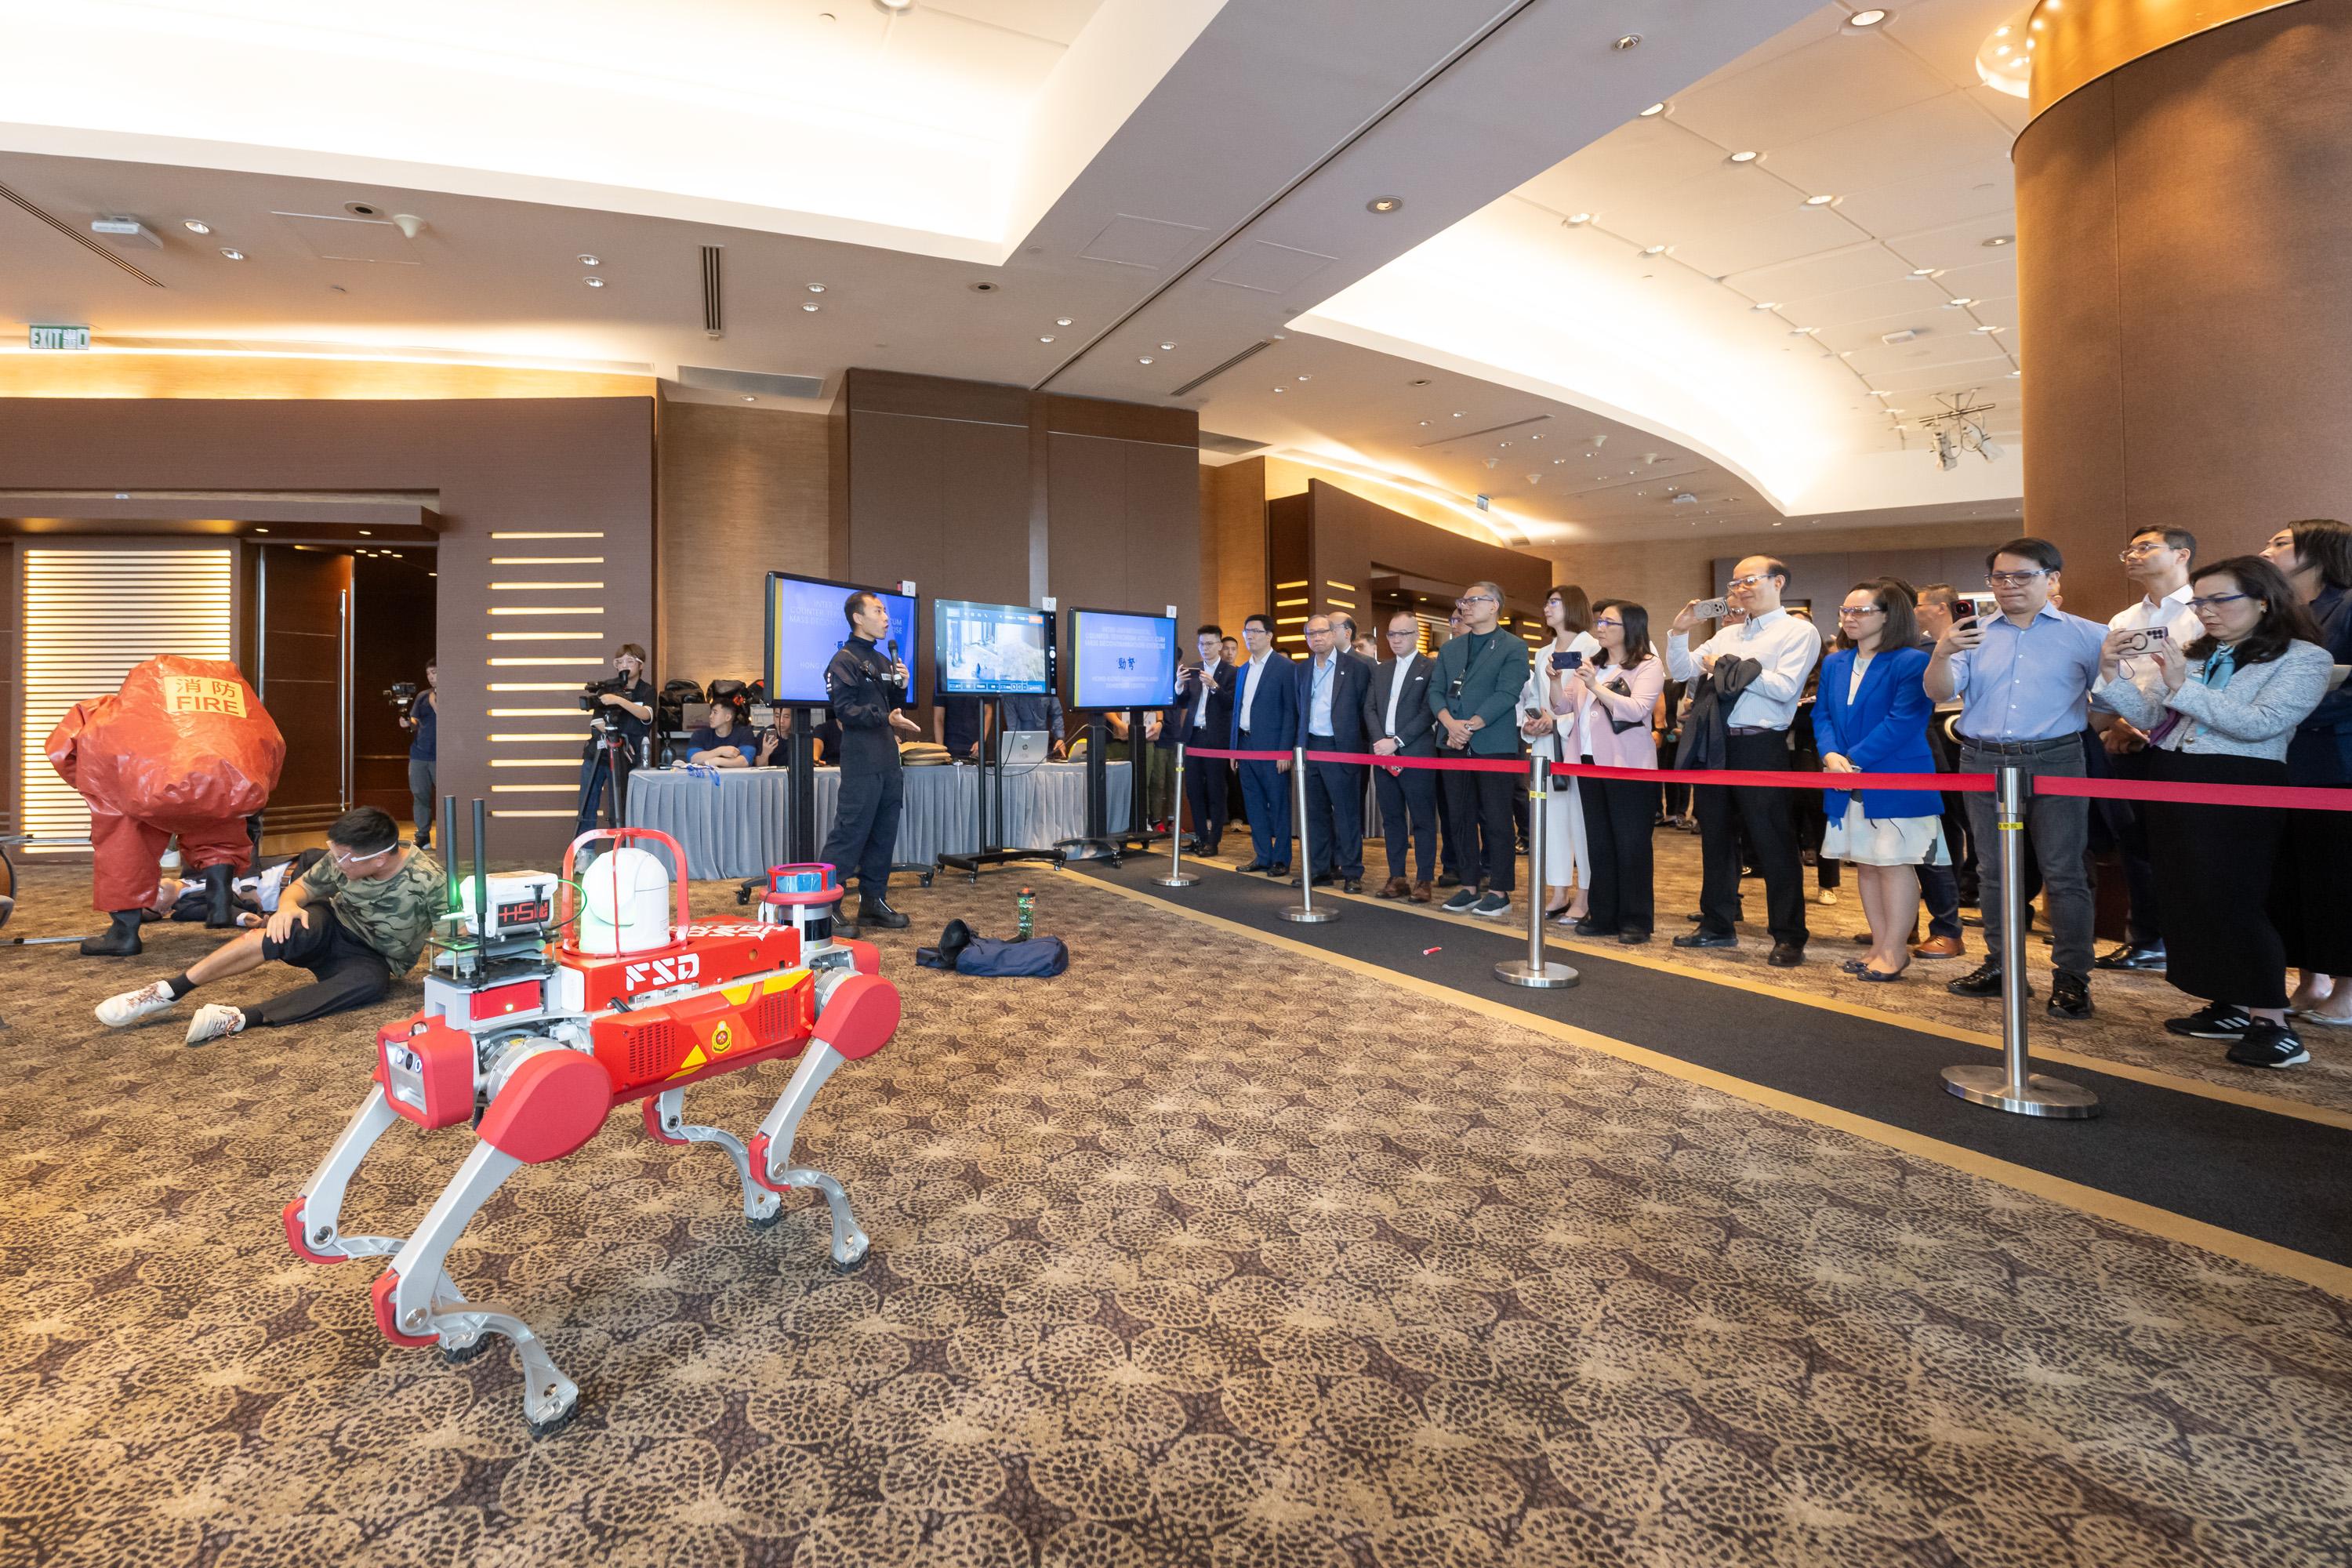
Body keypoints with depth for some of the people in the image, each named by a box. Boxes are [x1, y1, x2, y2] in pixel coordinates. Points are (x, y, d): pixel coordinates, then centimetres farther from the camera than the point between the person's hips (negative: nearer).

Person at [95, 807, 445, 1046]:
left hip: (372, 960, -3)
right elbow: (301, 888, 3)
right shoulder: (343, 857, -12)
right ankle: (167, 993, -28)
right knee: (298, 927, -33)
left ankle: (239, 1019, -42)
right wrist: (288, 905, -20)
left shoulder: (427, 881, -25)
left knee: (370, 983, -39)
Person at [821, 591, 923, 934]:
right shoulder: (845, 660, -6)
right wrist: (886, 718, -26)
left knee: (884, 835, 12)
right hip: (861, 763, -9)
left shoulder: (883, 661, 21)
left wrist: (901, 687, 7)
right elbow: (845, 710, -16)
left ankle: (873, 902, 21)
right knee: (849, 835, -9)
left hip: (888, 762, 9)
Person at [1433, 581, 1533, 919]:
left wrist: (1470, 726, -17)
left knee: (1496, 820, -1)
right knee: (1461, 818, 8)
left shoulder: (1513, 647, 0)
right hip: (1454, 746, 5)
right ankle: (1468, 887, 16)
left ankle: (1499, 891, 7)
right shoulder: (1450, 649, 16)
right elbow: (1436, 691, 8)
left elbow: (1506, 694, -10)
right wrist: (1450, 723, -11)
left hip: (1494, 747, -5)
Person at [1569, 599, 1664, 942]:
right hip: (1591, 762, 7)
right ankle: (1603, 916, 17)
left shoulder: (1648, 665, -3)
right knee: (1599, 843, 10)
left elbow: (1638, 709, -19)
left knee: (1631, 845, -2)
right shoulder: (1591, 665, 18)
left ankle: (1636, 921, 5)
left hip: (1629, 766, -6)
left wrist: (1596, 688, -25)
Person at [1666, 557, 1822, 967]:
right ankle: (1717, 925, 24)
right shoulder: (1727, 635, 17)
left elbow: (1784, 687, -15)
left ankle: (1789, 937, 9)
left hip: (1761, 748, -6)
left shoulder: (1798, 632, -1)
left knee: (1774, 845, -1)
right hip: (1716, 746, 7)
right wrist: (1679, 632, 0)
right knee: (1715, 838, 13)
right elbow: (1681, 671, 15)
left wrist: (1726, 669, -8)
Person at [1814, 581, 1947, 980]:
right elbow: (1821, 716, 9)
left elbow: (1904, 720, -18)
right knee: (1864, 864, 11)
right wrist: (1831, 755, -10)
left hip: (1896, 784, -7)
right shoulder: (1834, 664, 11)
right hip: (1849, 784, 7)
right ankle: (1880, 946, 21)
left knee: (1895, 864, -1)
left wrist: (1854, 760, -20)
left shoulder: (1911, 662, -10)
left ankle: (1894, 951, 9)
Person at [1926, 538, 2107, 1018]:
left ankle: (2071, 977, 8)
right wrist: (1942, 654, -17)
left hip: (2054, 763, -3)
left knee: (2064, 873, -1)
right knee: (1994, 871, 11)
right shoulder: (1974, 635, 8)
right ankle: (1999, 965, 22)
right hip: (1984, 763, 3)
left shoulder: (2086, 635, 3)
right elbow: (1940, 693, -3)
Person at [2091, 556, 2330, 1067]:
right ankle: (2230, 1008, 20)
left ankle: (2272, 1022, 1)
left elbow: (2260, 724, -16)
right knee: (2184, 898, 8)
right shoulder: (2189, 655, 13)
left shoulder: (2304, 659, -3)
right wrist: (2112, 675, -7)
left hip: (2240, 791, -6)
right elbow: (2150, 718, 7)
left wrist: (2182, 687, -20)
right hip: (2172, 785, 6)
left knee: (2231, 900, -9)